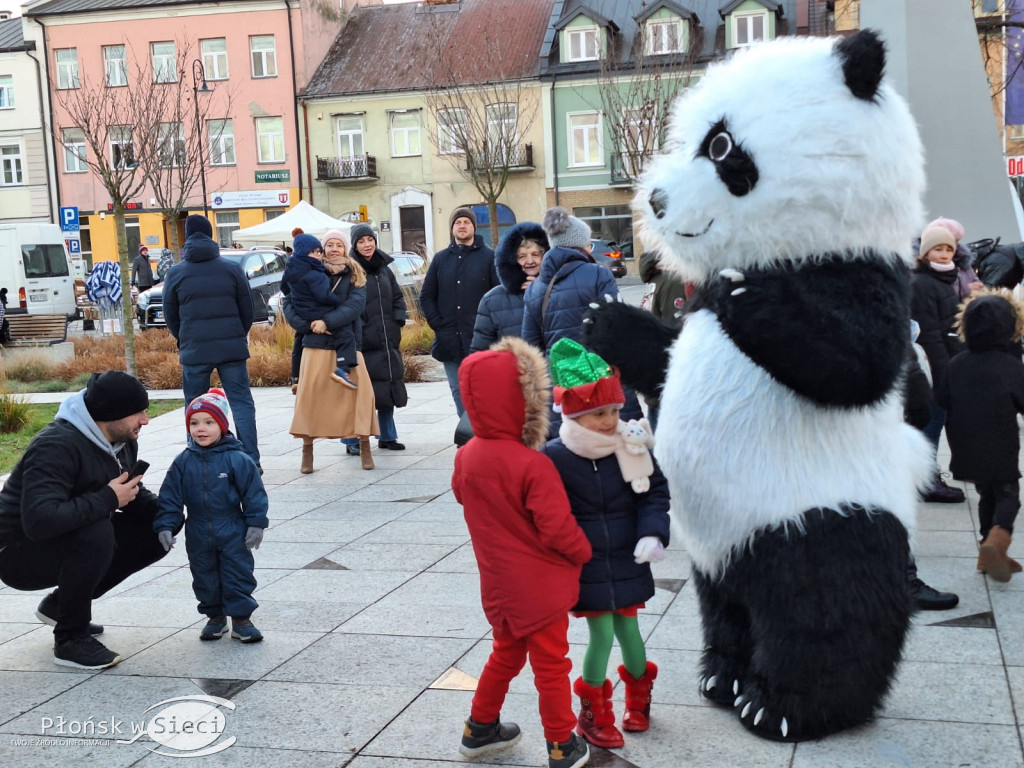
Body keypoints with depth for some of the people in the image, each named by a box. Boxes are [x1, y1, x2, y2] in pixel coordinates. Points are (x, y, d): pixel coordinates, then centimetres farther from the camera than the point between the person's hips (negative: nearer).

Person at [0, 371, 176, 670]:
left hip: (74, 541, 9)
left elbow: (133, 496, 9)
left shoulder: (123, 442, -2)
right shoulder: (57, 446, -29)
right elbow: (40, 520, -41)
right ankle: (70, 639, -15)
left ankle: (61, 604, 11)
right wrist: (107, 499, -33)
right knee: (97, 532, -35)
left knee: (155, 534, -4)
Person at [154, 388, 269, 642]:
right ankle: (214, 616, 28)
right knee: (205, 576, 13)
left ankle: (241, 617, 14)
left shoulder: (237, 459, -12)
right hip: (199, 536, 3)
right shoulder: (183, 462, -3)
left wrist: (256, 524, -10)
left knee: (238, 573, 2)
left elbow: (254, 495, -8)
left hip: (233, 533, -3)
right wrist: (165, 526, -7)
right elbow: (170, 497, 0)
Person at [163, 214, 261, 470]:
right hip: (232, 347, 0)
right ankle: (251, 461, -3)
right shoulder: (232, 269, 1)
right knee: (242, 403, 3)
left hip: (194, 350, 0)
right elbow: (247, 309, 6)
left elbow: (170, 315, 8)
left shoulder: (175, 274, 1)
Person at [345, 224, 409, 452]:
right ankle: (353, 440, 4)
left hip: (388, 341, 6)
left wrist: (398, 320, 4)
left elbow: (398, 297, 19)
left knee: (389, 388, 12)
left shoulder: (384, 269, 13)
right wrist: (357, 329, -18)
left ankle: (387, 436, 23)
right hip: (363, 343, -6)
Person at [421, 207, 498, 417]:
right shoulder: (440, 258, 13)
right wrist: (437, 324, 3)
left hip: (480, 340, -4)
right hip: (449, 341, 4)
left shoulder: (488, 257, 2)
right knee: (459, 391, 6)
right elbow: (426, 295, 15)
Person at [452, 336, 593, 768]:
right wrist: (584, 553, -5)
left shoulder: (466, 457, -7)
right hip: (540, 587, -6)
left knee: (506, 652, 25)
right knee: (551, 664, 10)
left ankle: (480, 729, 37)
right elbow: (558, 529, -23)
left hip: (499, 583, 6)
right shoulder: (532, 466, -27)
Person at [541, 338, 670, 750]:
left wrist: (653, 533, -15)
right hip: (585, 566, -2)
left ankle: (638, 698, 41)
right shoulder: (554, 458, -15)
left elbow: (656, 493, 0)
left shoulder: (633, 448, -7)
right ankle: (594, 713, 24)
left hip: (627, 562, 2)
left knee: (627, 628, 13)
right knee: (601, 635, 1)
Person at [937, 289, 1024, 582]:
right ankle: (997, 540, -21)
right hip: (1001, 451, -5)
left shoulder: (957, 364, -1)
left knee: (987, 496, 19)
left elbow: (942, 400, 6)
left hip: (966, 451, 5)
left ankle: (990, 555, 20)